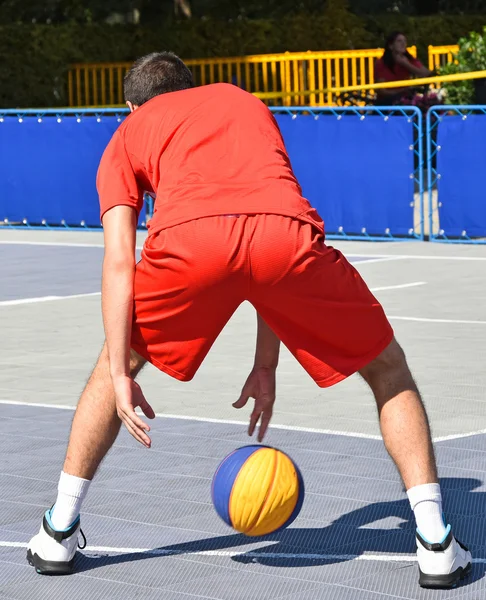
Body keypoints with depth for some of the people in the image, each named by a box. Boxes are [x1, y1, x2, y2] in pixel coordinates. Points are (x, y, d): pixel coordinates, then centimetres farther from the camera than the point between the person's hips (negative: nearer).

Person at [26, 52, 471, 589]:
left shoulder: (128, 134, 33)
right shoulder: (245, 103, 42)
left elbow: (119, 259, 18)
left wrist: (121, 377, 14)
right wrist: (266, 367, 36)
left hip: (188, 240, -1)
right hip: (287, 232, 1)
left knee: (119, 359, 29)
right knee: (388, 369, 22)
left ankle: (59, 532, 30)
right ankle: (436, 544, 13)